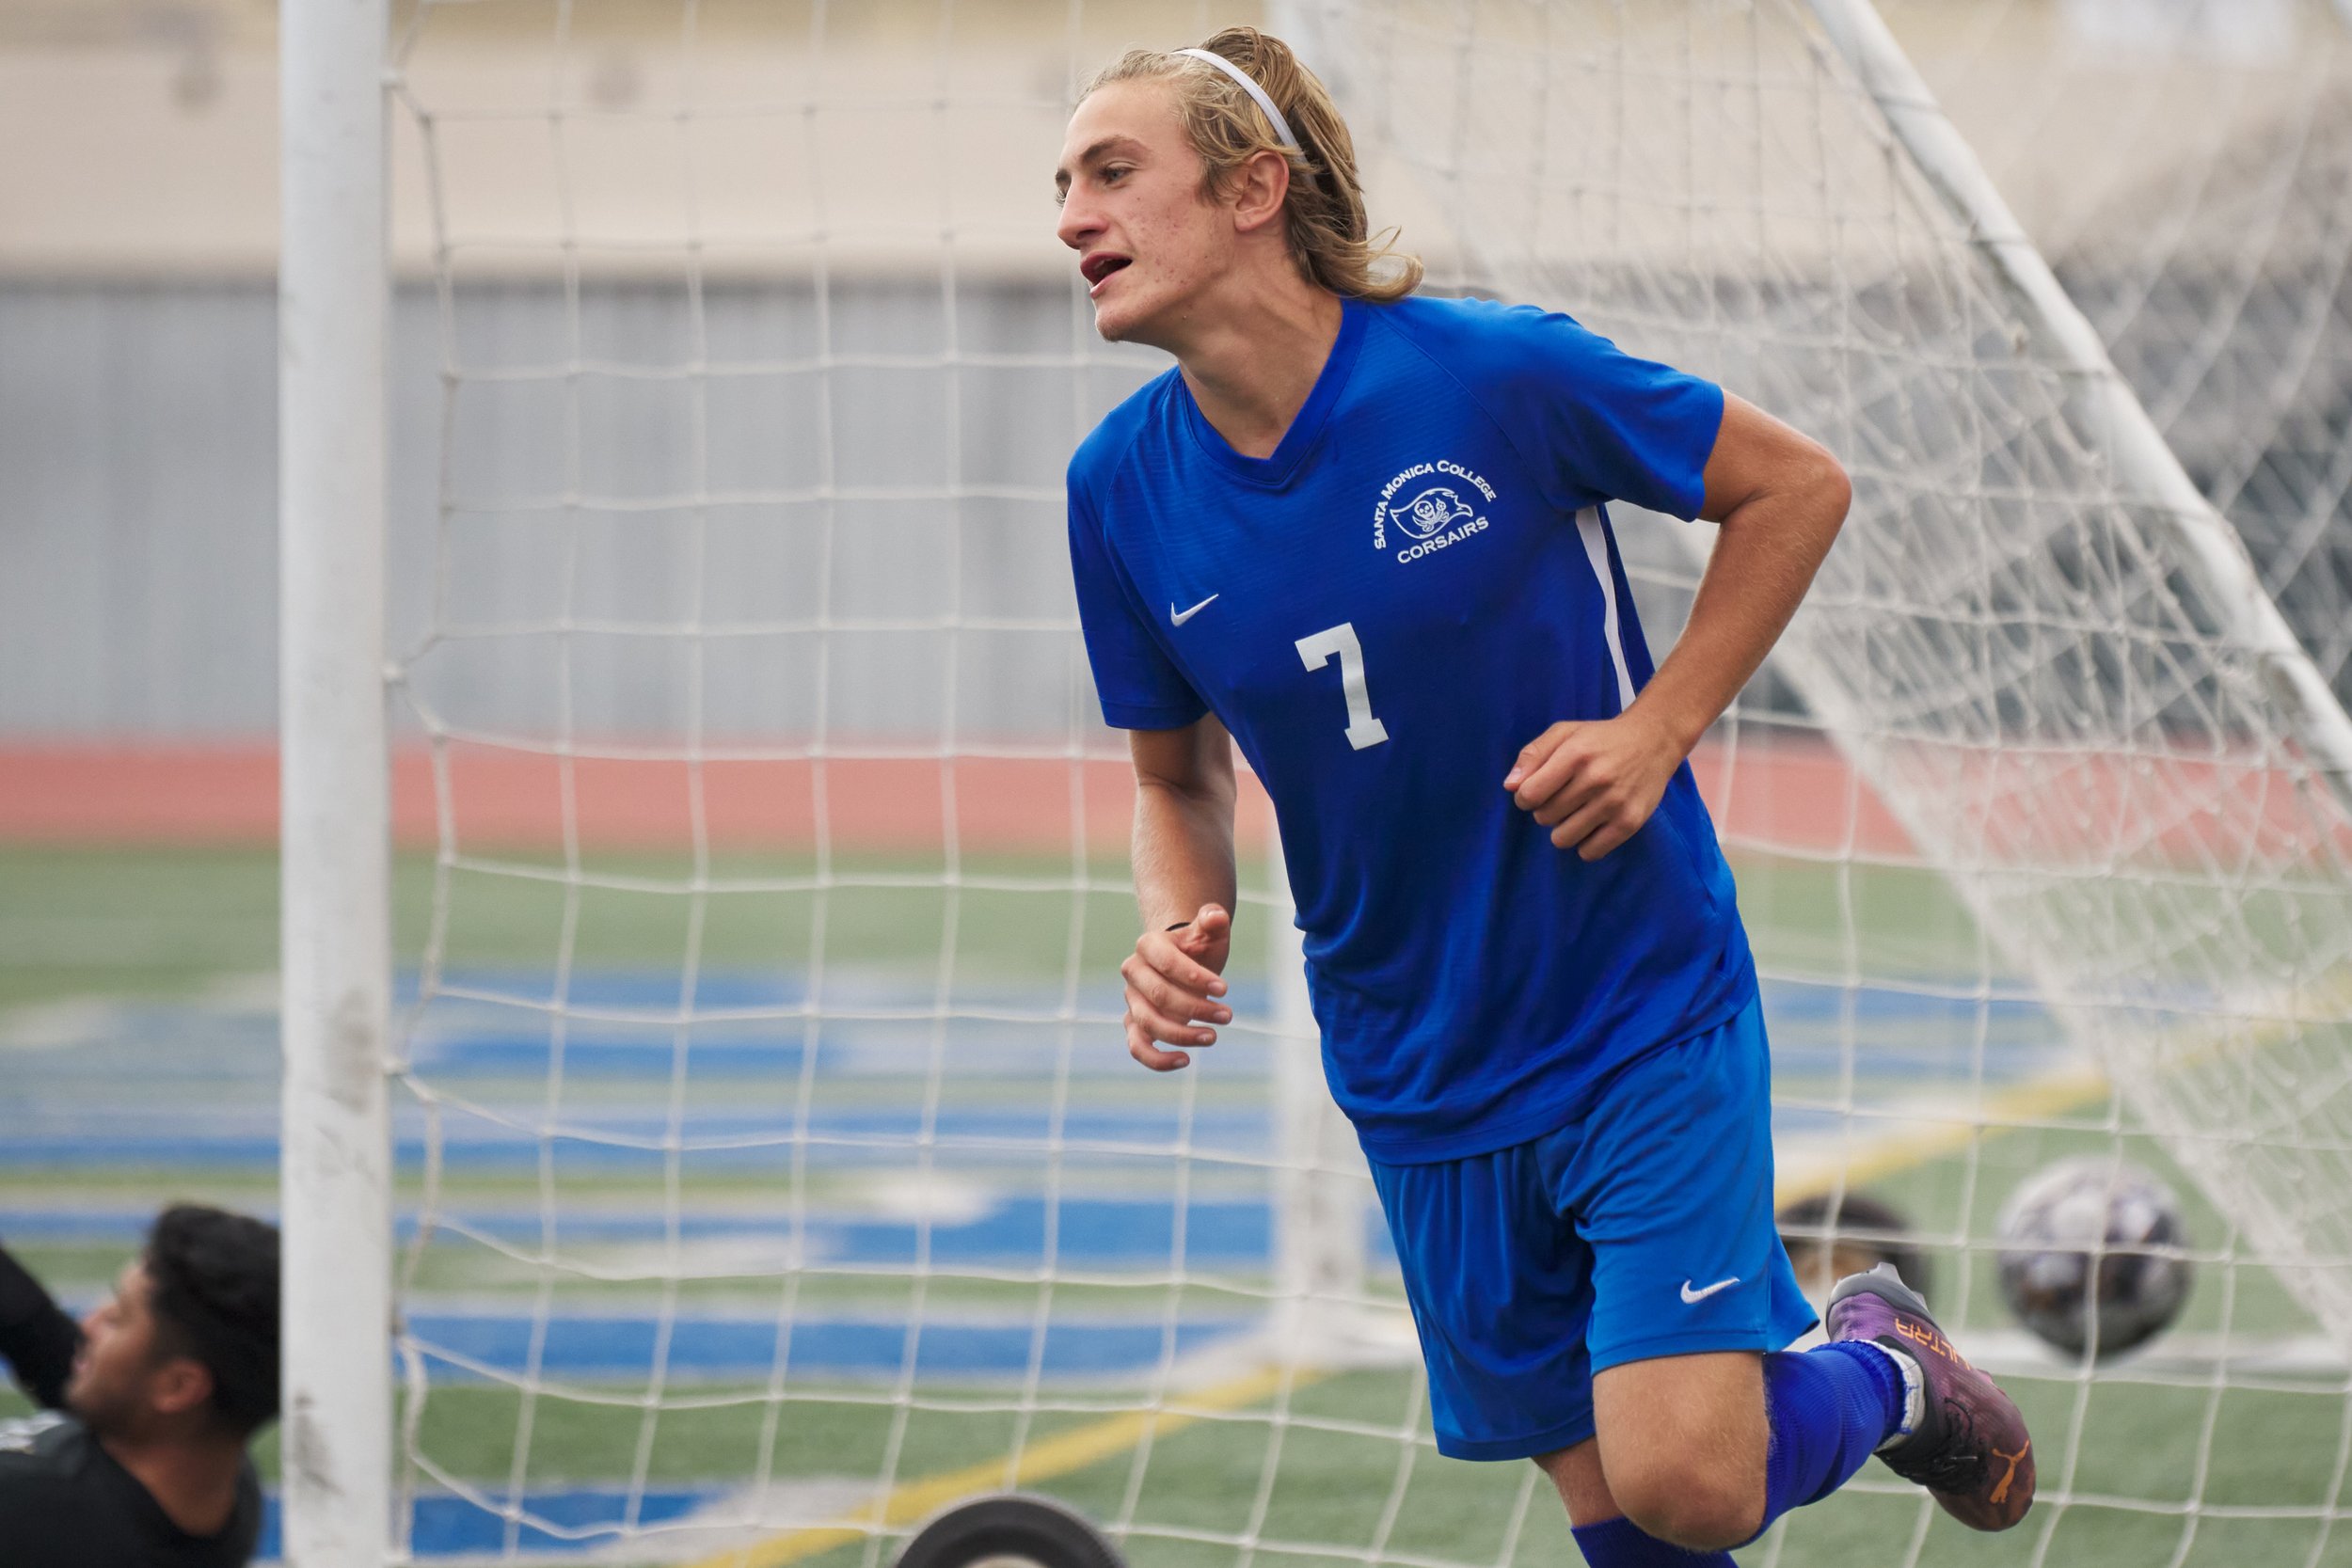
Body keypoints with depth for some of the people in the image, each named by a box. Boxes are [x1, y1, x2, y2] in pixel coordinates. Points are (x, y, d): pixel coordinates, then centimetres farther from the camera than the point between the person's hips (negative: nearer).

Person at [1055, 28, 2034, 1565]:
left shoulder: (1501, 373, -17)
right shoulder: (1125, 488, -5)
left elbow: (1798, 484, -3)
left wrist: (1659, 726, -13)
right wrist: (1182, 929, -10)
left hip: (1650, 1016, -4)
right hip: (1422, 1080, 4)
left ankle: (1880, 1365, 16)